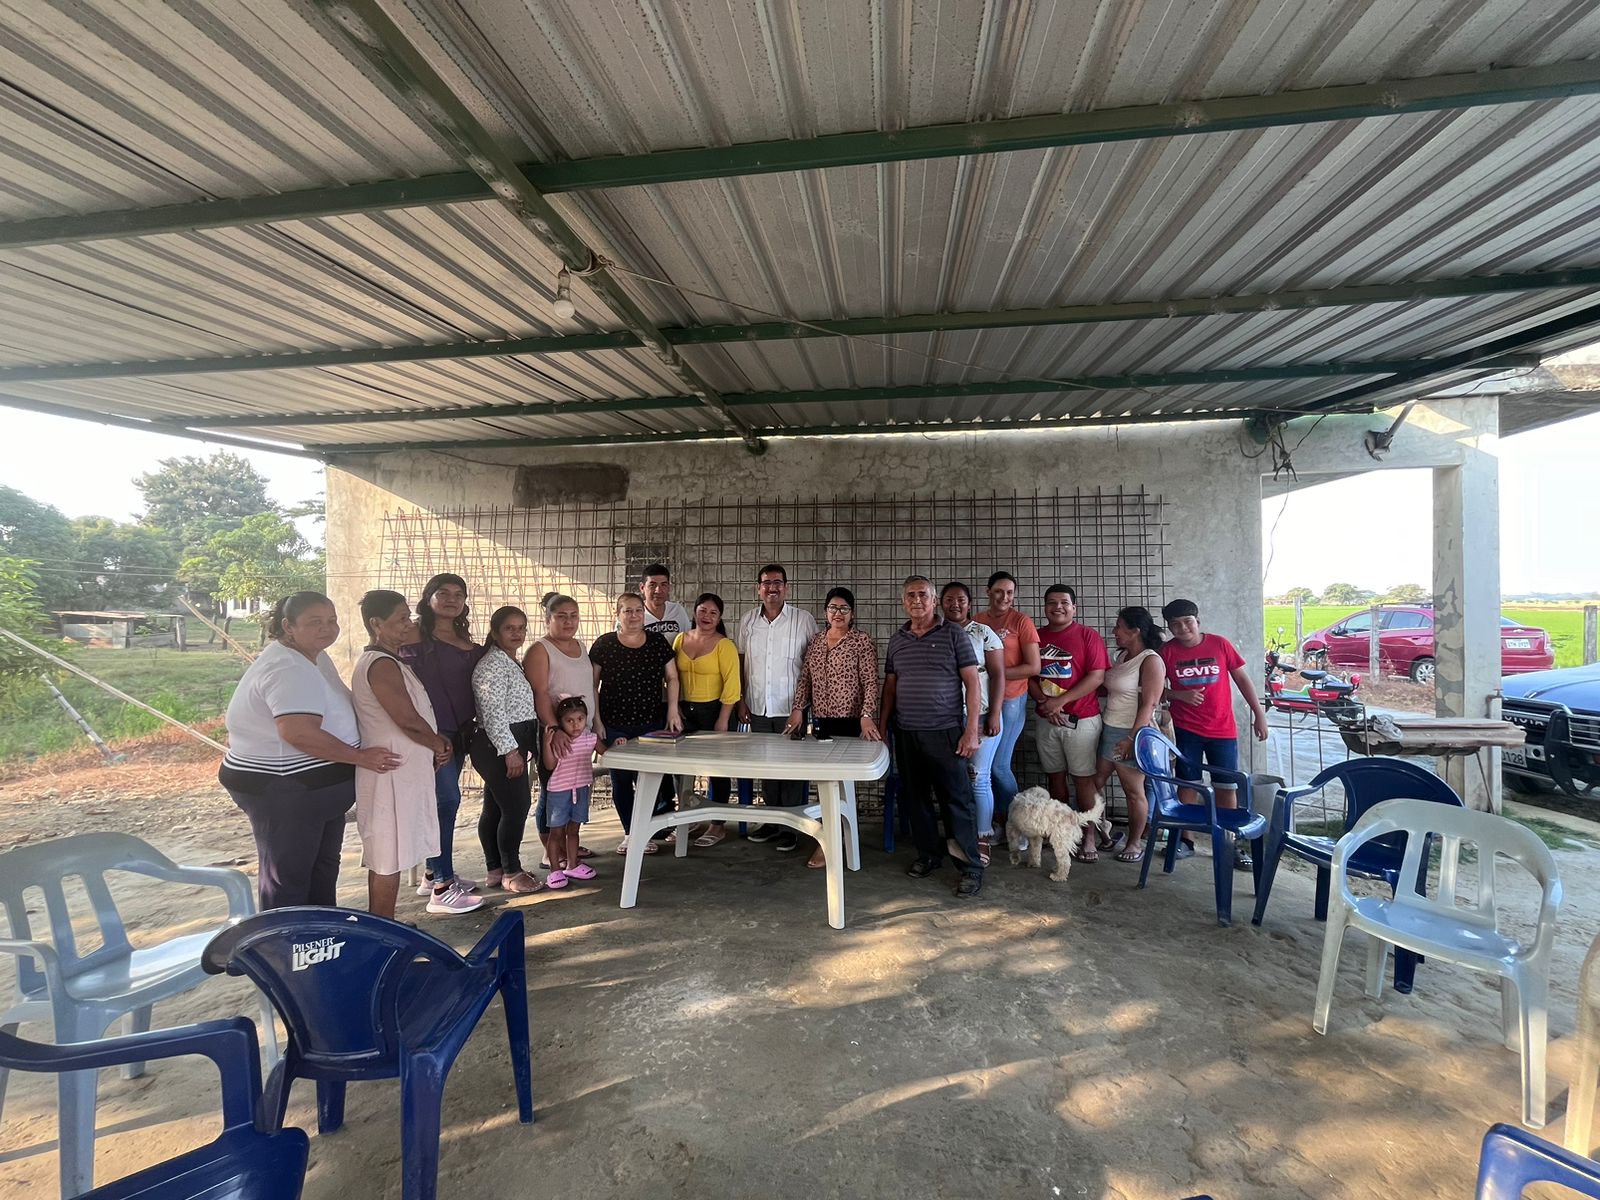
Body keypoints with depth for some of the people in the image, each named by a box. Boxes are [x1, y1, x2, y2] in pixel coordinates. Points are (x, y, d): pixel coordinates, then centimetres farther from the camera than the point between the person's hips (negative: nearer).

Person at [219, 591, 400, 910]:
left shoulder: (316, 657, 8)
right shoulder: (288, 668, -24)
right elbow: (299, 733, -35)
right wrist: (361, 757, -26)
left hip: (318, 787, 11)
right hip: (281, 790, -11)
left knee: (323, 867, 22)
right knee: (288, 878, 4)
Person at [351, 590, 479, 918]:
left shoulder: (387, 661, 14)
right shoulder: (381, 665, -18)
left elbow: (412, 715, 18)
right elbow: (409, 720, -22)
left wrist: (436, 741, 4)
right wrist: (439, 745, -5)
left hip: (401, 770, 10)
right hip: (392, 772, -10)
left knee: (385, 855, 17)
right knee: (388, 856, -1)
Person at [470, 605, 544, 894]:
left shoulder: (513, 663, 17)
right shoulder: (492, 665, -14)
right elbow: (493, 713, -21)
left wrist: (520, 749, 20)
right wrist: (511, 750, -22)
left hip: (511, 745, 10)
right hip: (498, 747, -10)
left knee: (495, 808, 14)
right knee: (517, 807, -6)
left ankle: (495, 870, 22)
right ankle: (511, 871, 7)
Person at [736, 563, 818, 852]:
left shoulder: (804, 620, -6)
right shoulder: (748, 621, 6)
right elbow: (742, 661, 12)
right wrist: (741, 699, 8)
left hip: (791, 709, -4)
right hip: (758, 709, 4)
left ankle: (790, 827, 15)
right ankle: (771, 821, 27)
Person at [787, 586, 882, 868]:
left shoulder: (862, 642, -4)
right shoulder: (816, 641, 12)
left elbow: (870, 683, -10)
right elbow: (805, 679, 13)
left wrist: (867, 716, -21)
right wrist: (797, 708, 1)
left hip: (850, 721, -5)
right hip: (820, 721, 5)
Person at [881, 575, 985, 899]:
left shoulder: (953, 634, -2)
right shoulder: (897, 639, 11)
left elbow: (972, 682, -4)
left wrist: (971, 730, -10)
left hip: (945, 732, -4)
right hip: (905, 734, 5)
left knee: (956, 800, -1)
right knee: (915, 798, 12)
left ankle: (972, 868, 11)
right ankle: (928, 855, 29)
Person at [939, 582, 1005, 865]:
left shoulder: (983, 633, 0)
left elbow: (998, 675, -2)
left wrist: (994, 715, -9)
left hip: (979, 716, -2)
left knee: (978, 778, 0)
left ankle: (982, 839, 12)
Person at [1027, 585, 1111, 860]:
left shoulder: (1088, 636, -4)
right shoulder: (1036, 637, 8)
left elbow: (1097, 677, -12)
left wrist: (1060, 700, -16)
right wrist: (1044, 701, -12)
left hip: (1081, 720, -4)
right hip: (1045, 720, 4)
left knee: (1083, 778, 0)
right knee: (1055, 776, 11)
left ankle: (1090, 836, 10)